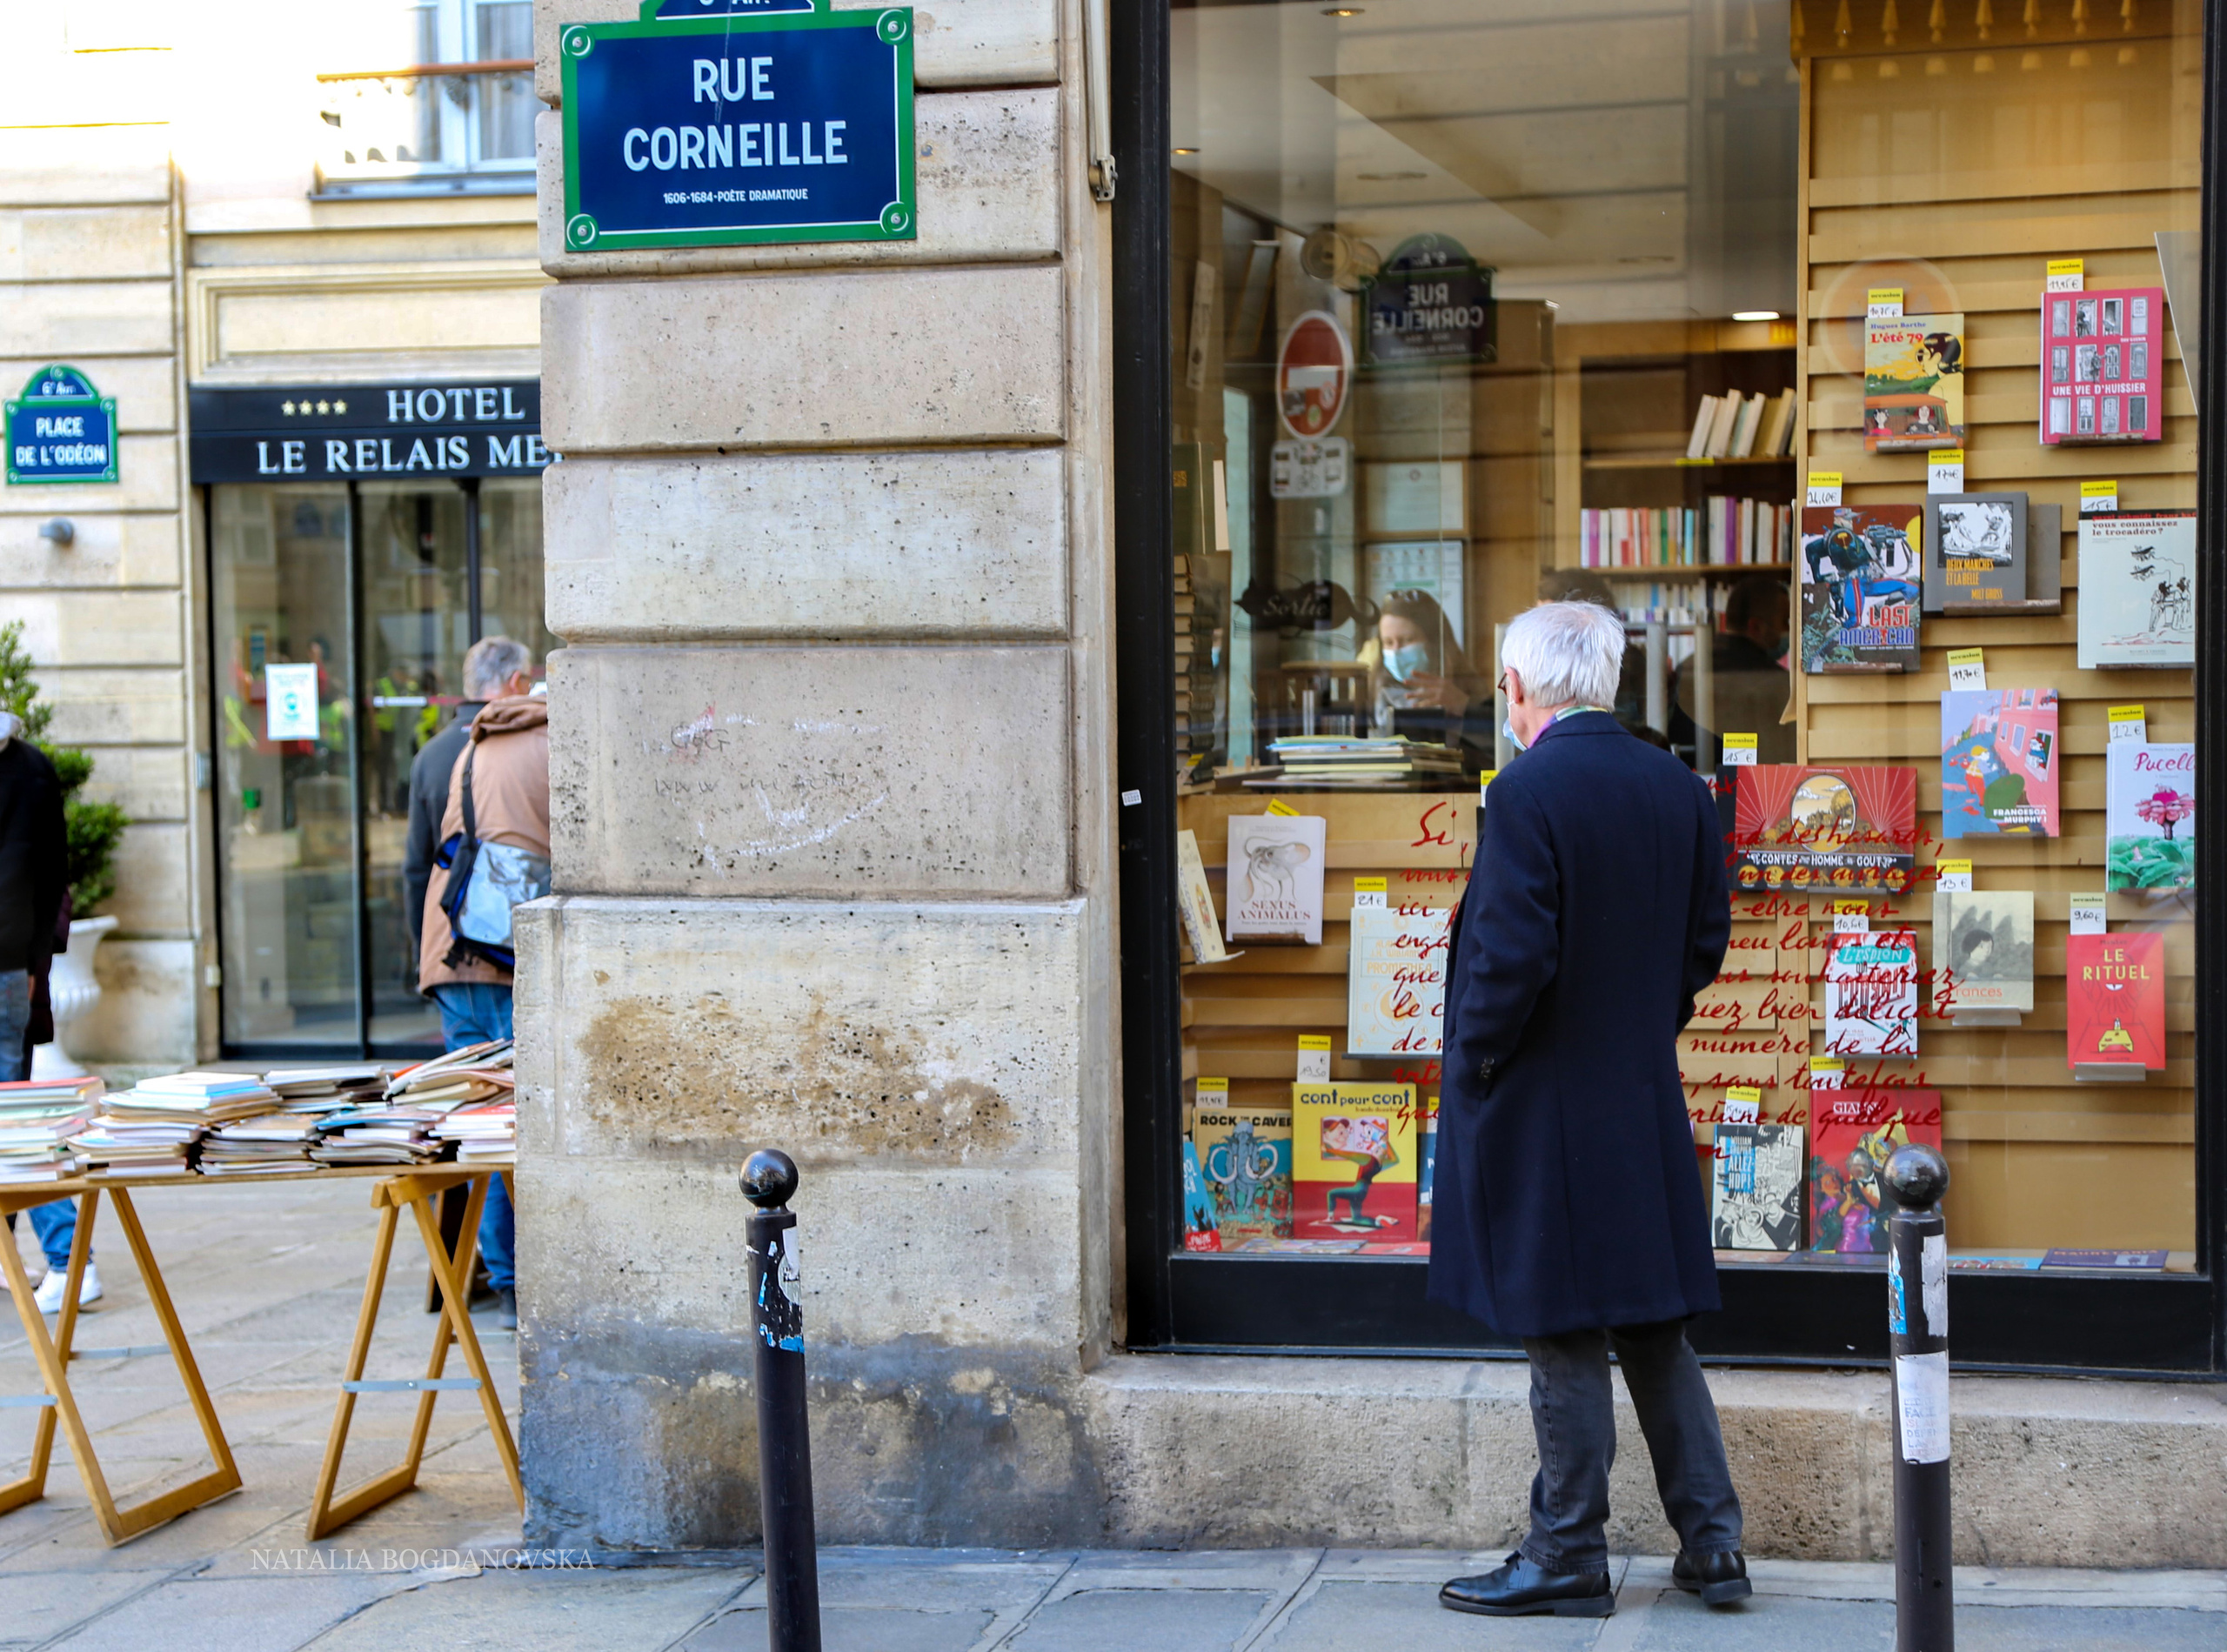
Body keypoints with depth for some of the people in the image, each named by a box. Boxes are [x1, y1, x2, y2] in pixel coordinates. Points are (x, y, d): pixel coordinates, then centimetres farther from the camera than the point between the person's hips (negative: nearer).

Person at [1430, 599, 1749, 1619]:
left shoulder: (1528, 792, -17)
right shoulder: (1679, 788, 5)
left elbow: (1514, 955, -21)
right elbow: (1706, 939, 9)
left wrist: (1476, 1057, -7)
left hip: (1543, 1104, -7)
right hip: (1646, 1097, 7)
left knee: (1565, 1340, 1)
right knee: (1653, 1325, 16)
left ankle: (1568, 1561, 10)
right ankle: (1711, 1542, 19)